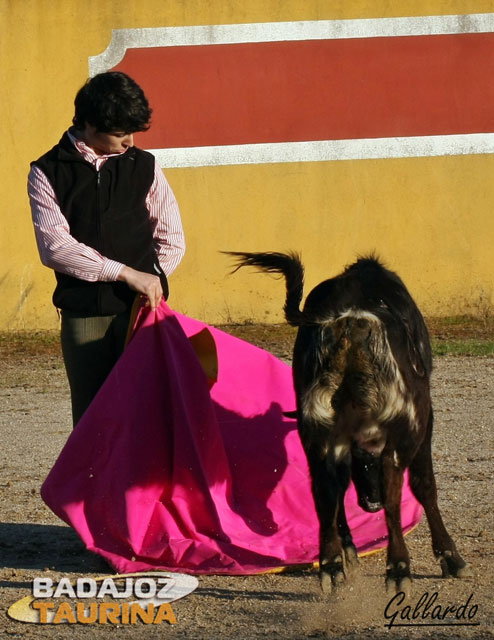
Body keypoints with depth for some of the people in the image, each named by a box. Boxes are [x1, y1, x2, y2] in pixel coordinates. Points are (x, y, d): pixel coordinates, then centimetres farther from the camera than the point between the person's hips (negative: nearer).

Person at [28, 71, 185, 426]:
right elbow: (55, 247, -9)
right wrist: (126, 273, -14)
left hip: (141, 310, 1)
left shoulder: (144, 166, 8)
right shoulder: (48, 173, 2)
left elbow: (172, 241, 13)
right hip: (83, 316, -1)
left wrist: (148, 283, -2)